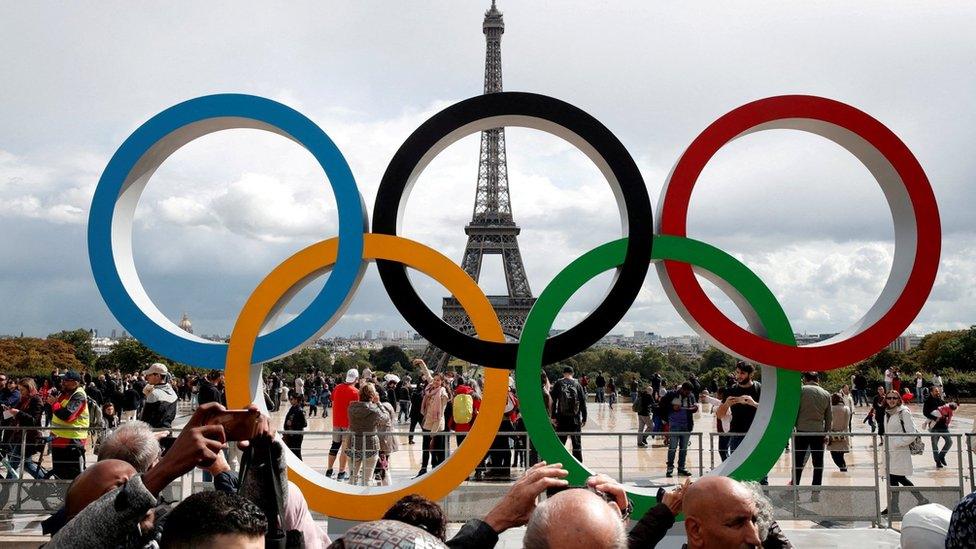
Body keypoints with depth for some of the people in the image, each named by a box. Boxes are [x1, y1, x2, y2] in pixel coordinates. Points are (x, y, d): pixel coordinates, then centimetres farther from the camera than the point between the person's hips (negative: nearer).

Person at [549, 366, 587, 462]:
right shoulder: (577, 385, 4)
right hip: (575, 419, 1)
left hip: (561, 418, -1)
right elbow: (583, 403, 3)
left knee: (560, 443, 7)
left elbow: (553, 401, -4)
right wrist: (584, 418, 8)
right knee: (577, 443, 8)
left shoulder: (558, 384, 1)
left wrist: (553, 416, -2)